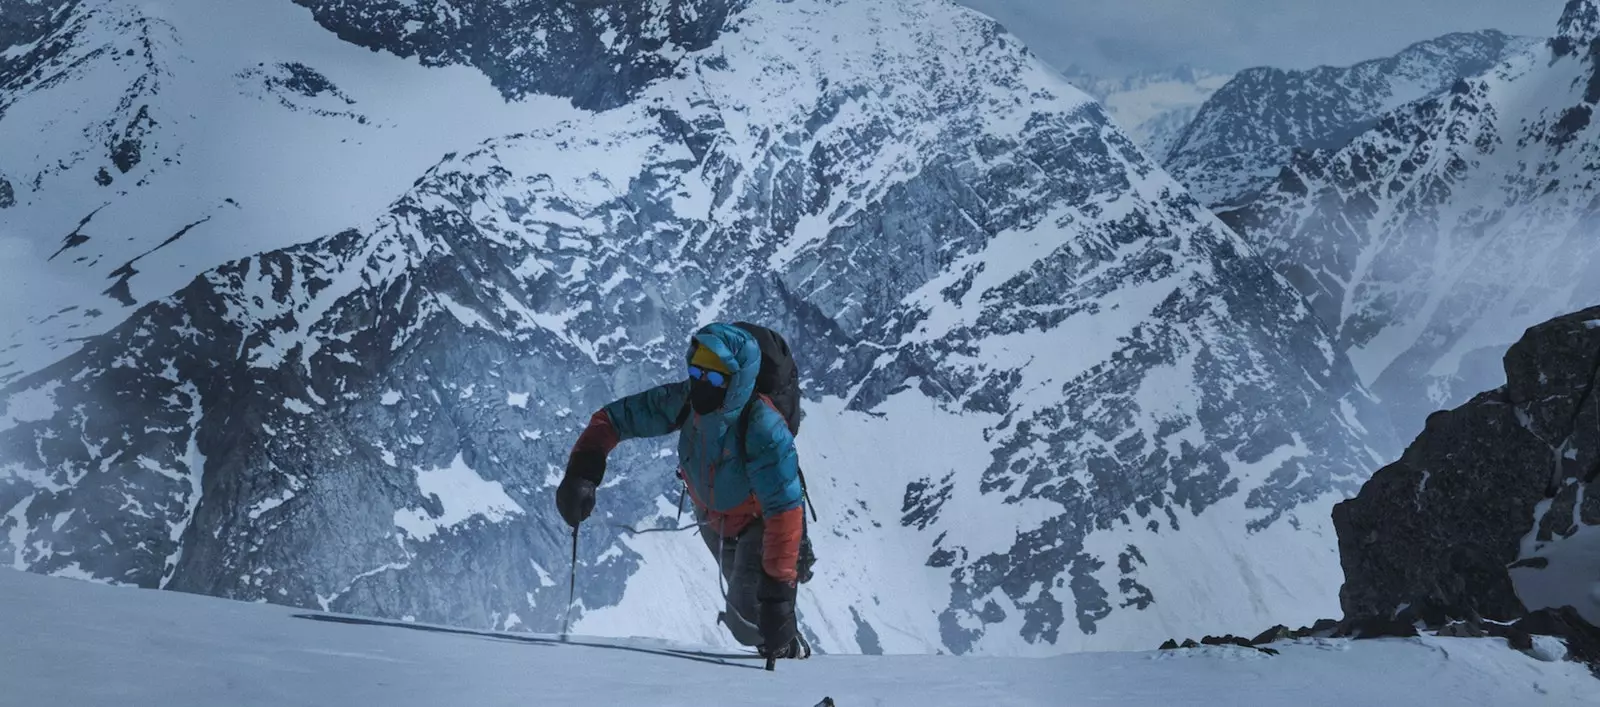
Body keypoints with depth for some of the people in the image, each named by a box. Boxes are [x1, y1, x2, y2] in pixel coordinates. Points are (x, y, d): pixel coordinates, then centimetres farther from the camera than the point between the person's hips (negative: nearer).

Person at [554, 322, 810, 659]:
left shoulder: (763, 429, -42)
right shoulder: (683, 401, -28)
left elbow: (784, 511, -43)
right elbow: (611, 418, -19)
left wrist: (778, 590, -46)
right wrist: (581, 472, -34)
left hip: (760, 520, -5)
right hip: (713, 518, 5)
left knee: (749, 613, -15)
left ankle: (790, 652, 17)